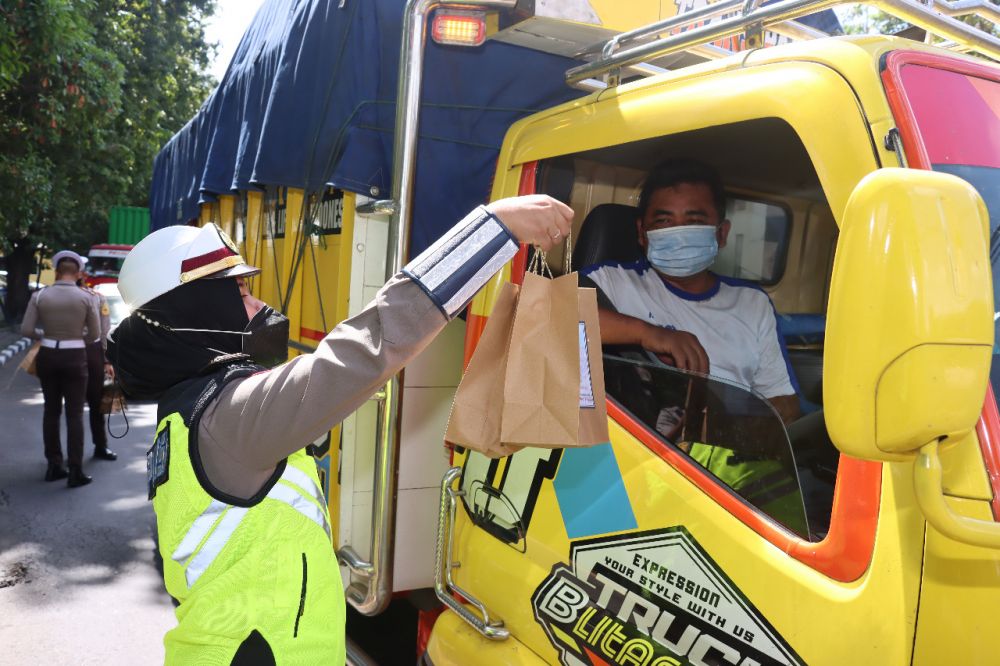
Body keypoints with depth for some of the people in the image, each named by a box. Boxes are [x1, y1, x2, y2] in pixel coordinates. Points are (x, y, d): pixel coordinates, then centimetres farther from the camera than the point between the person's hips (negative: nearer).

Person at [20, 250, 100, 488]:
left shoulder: (40, 296, -4)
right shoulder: (85, 298, -9)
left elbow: (26, 330, -5)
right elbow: (95, 331, 0)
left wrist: (43, 335, 14)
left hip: (48, 356, 3)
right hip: (74, 358, -3)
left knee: (51, 411, 15)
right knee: (75, 414, 2)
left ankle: (54, 466, 21)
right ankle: (75, 471, 1)